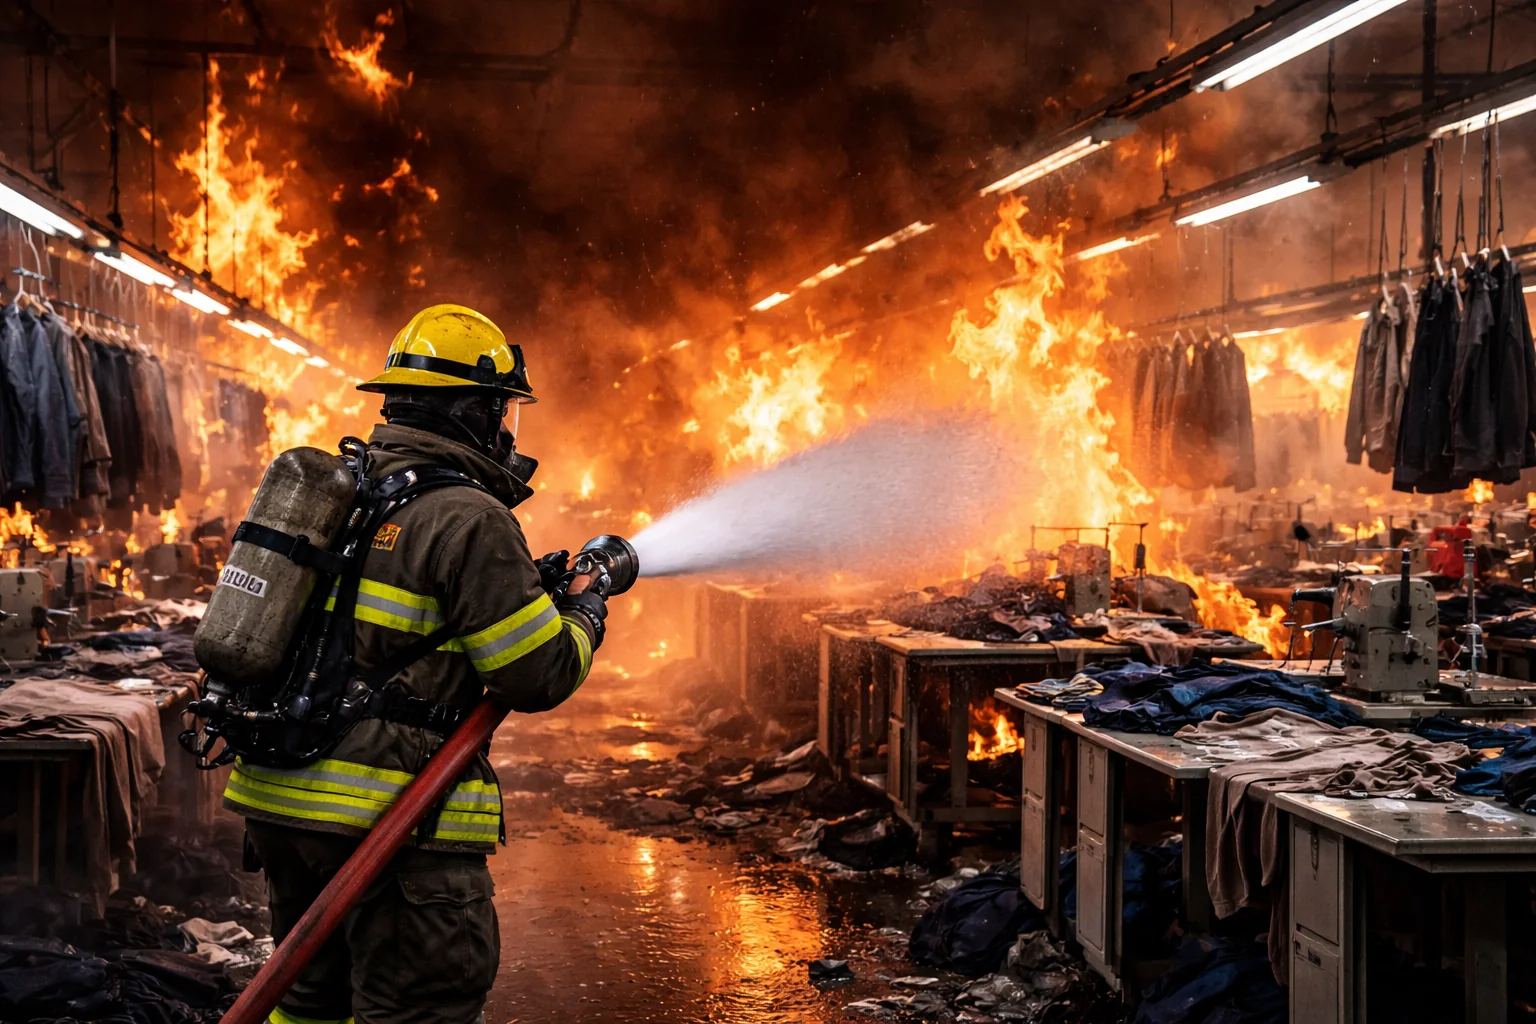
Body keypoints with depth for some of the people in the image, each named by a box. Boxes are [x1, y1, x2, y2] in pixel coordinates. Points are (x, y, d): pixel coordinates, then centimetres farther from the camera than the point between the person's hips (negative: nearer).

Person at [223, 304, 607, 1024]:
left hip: (279, 800, 9)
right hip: (388, 817, -8)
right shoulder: (470, 520, -14)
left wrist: (529, 587, 21)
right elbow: (542, 676, -12)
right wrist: (583, 612, 9)